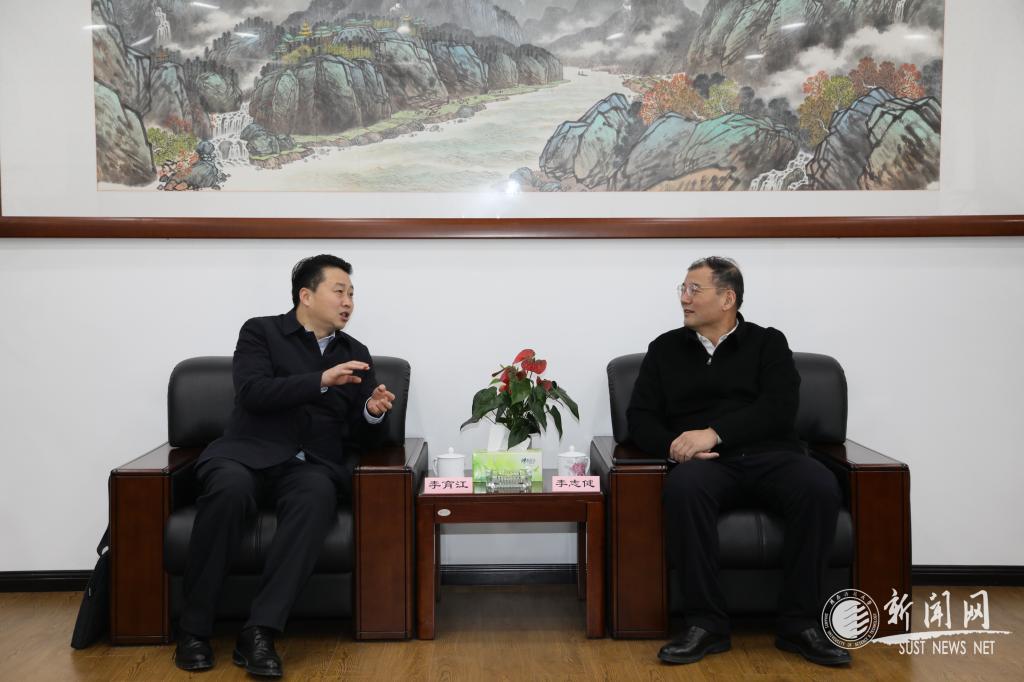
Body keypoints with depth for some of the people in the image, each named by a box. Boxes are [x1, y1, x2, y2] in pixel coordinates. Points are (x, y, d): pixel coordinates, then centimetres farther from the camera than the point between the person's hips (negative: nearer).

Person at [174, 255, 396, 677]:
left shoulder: (356, 353, 19)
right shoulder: (260, 331, 8)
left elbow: (358, 435, 18)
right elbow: (251, 392, -11)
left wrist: (373, 413, -5)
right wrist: (321, 380, -19)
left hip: (314, 463, 2)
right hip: (251, 452, -2)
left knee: (318, 496, -34)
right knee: (230, 487, -36)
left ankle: (259, 631, -35)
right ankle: (193, 628, -21)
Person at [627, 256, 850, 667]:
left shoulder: (768, 343, 14)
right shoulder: (665, 348, 18)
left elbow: (779, 409, -2)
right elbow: (640, 417, 12)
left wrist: (714, 432, -15)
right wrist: (672, 445, -10)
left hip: (770, 454, 0)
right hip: (708, 463, 0)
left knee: (820, 487, -32)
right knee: (683, 487, -36)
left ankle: (800, 623, -20)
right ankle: (706, 624, -26)